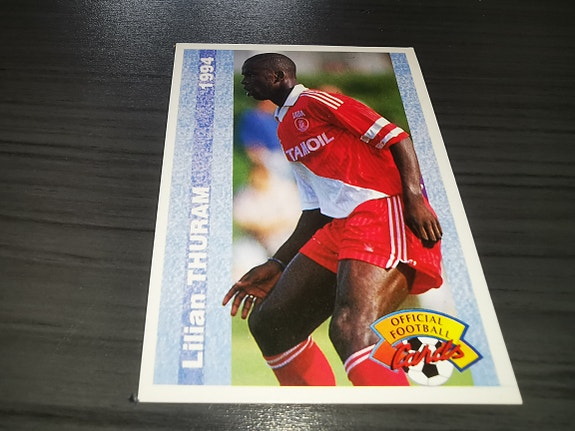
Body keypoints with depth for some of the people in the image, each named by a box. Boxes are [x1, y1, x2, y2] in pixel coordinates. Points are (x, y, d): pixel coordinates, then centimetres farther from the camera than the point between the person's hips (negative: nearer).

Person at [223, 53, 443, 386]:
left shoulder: (314, 100, 2)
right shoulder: (286, 132, 25)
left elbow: (397, 137, -5)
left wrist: (414, 197, -20)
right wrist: (277, 266, 18)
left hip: (383, 211, -9)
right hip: (339, 227, 9)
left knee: (350, 330, -29)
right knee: (268, 324, 5)